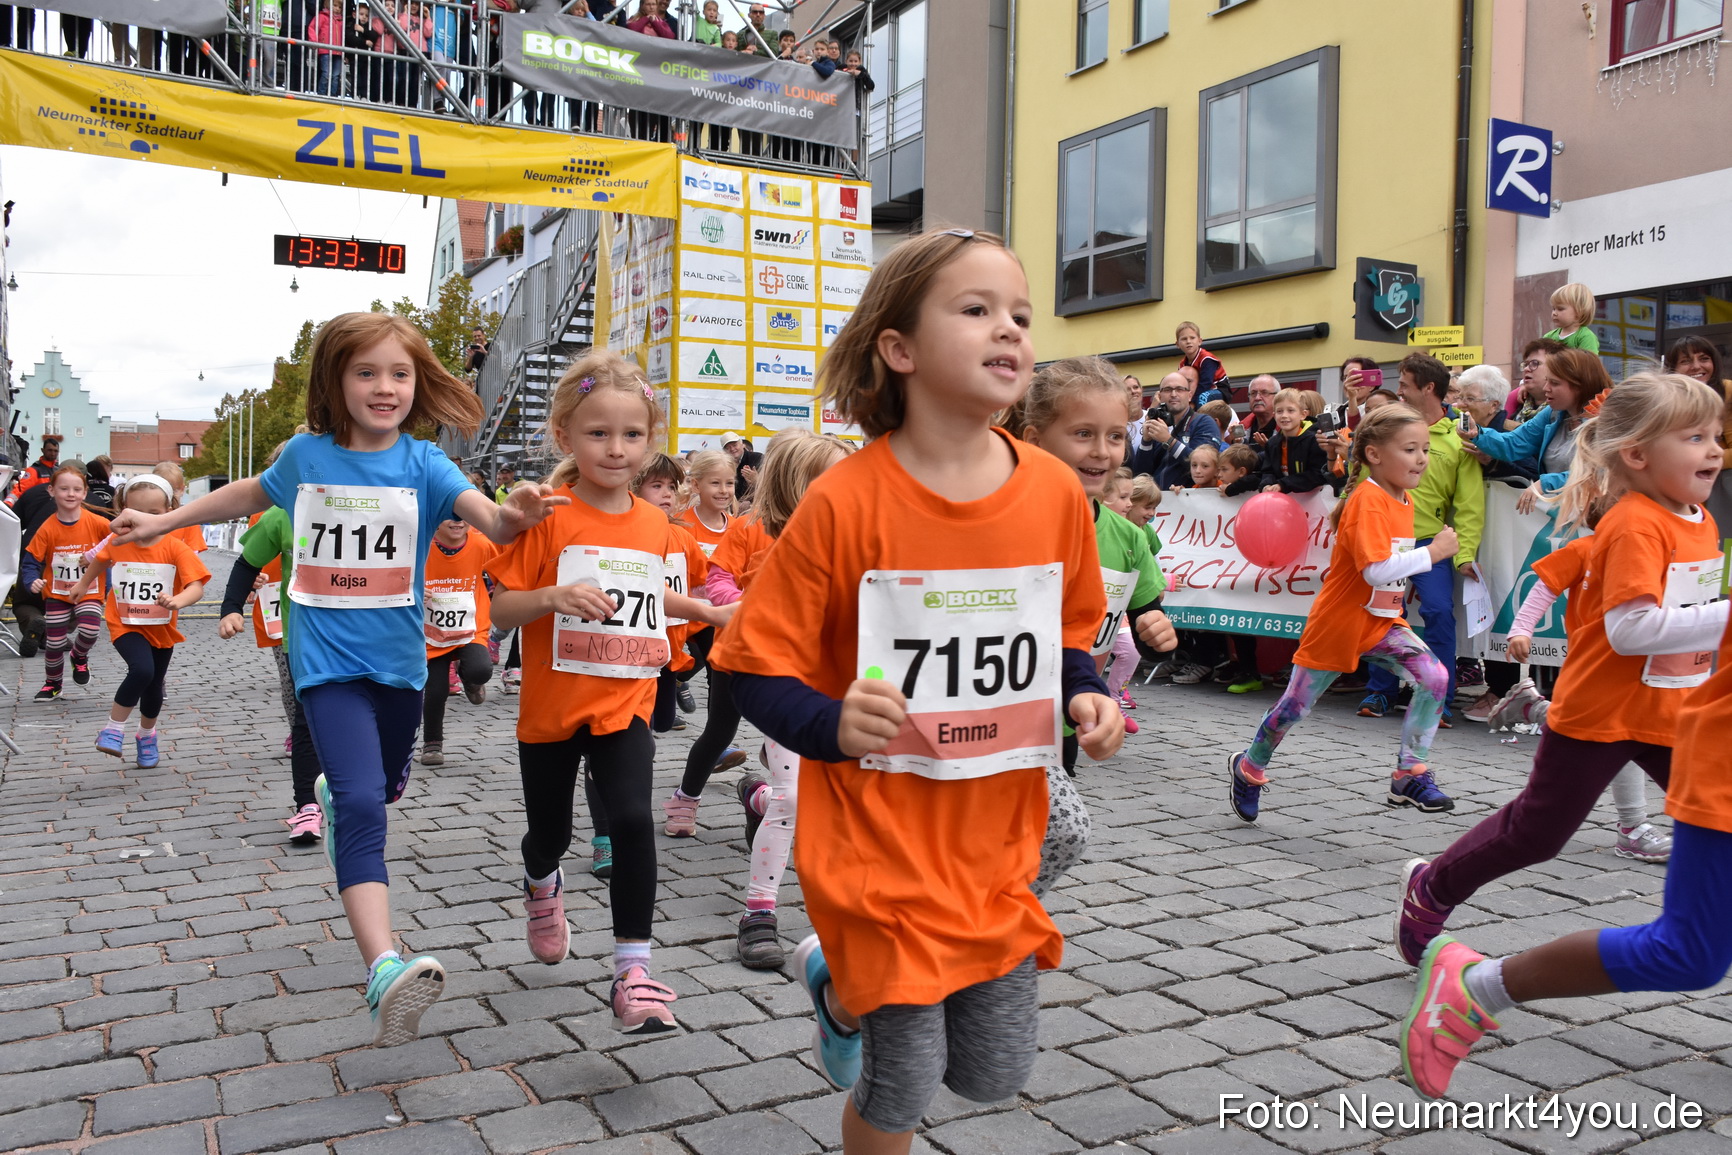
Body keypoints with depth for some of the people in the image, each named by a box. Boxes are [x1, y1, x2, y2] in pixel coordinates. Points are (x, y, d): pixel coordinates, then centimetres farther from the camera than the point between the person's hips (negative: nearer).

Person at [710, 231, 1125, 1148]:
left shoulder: (1055, 492, -4)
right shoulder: (846, 502, -16)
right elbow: (755, 667, -10)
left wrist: (1084, 697, -6)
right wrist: (830, 726, -26)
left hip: (997, 842, 5)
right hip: (881, 842, -4)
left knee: (996, 1072, 17)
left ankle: (839, 979, 38)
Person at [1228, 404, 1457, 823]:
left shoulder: (1406, 500, 5)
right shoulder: (1367, 501, -22)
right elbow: (1377, 570, -31)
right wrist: (1433, 552, -26)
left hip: (1383, 621, 7)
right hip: (1338, 622, -7)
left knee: (1435, 676, -13)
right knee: (1297, 703, 6)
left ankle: (1409, 776, -2)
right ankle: (1248, 767, 29)